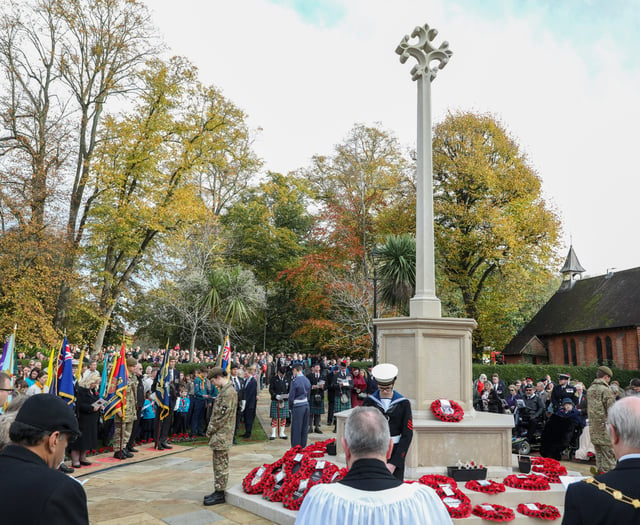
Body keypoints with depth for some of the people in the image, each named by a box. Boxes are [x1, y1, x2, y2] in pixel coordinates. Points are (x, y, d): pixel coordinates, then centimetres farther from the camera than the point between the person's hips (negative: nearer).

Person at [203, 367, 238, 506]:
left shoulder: (229, 392, -19)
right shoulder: (224, 390, 14)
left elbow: (222, 415, -21)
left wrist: (210, 430, -12)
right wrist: (211, 430, 13)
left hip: (222, 434, -10)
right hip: (220, 433, 10)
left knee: (221, 464, -2)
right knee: (219, 463, 16)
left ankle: (220, 494, 7)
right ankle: (218, 491, 25)